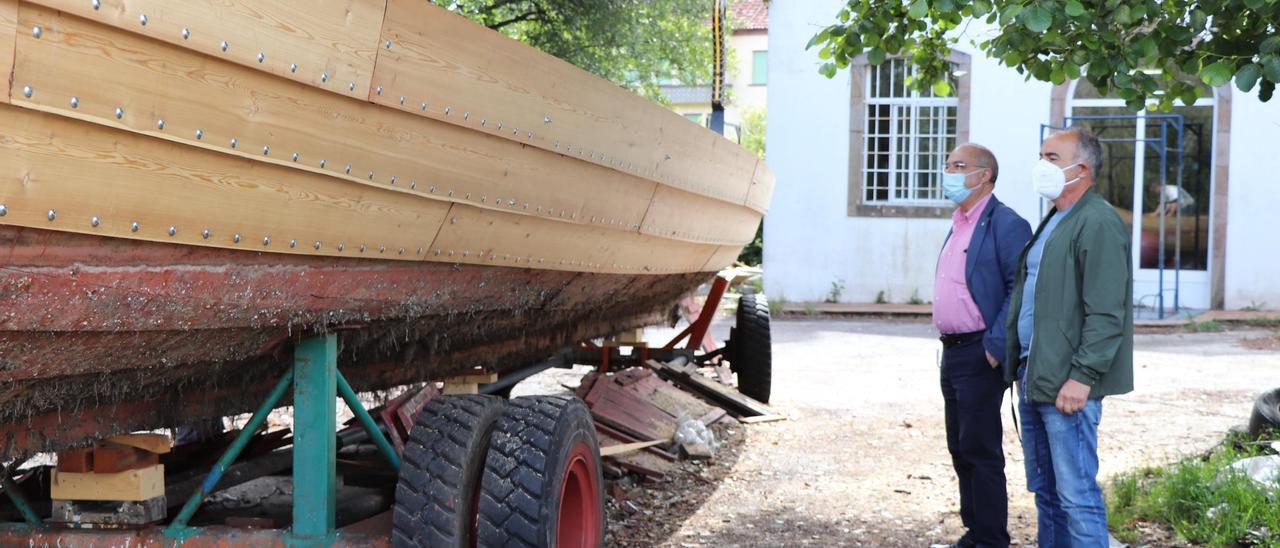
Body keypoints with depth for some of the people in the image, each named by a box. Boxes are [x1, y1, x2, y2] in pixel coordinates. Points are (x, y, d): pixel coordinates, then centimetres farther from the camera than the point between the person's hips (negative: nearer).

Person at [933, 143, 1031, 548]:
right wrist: (950, 347, 17)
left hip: (980, 355, -9)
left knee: (980, 450, -5)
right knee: (960, 449, 14)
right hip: (952, 352, 9)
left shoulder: (1006, 225, -12)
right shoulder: (958, 225, 17)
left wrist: (995, 348, -21)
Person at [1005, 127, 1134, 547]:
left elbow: (1106, 314, -19)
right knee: (1046, 491, 15)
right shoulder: (1052, 222, 18)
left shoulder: (1099, 223, -13)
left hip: (1068, 386, -10)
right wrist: (1018, 364, 18)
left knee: (1076, 494, -7)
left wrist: (1083, 376, -22)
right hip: (1034, 379, 10)